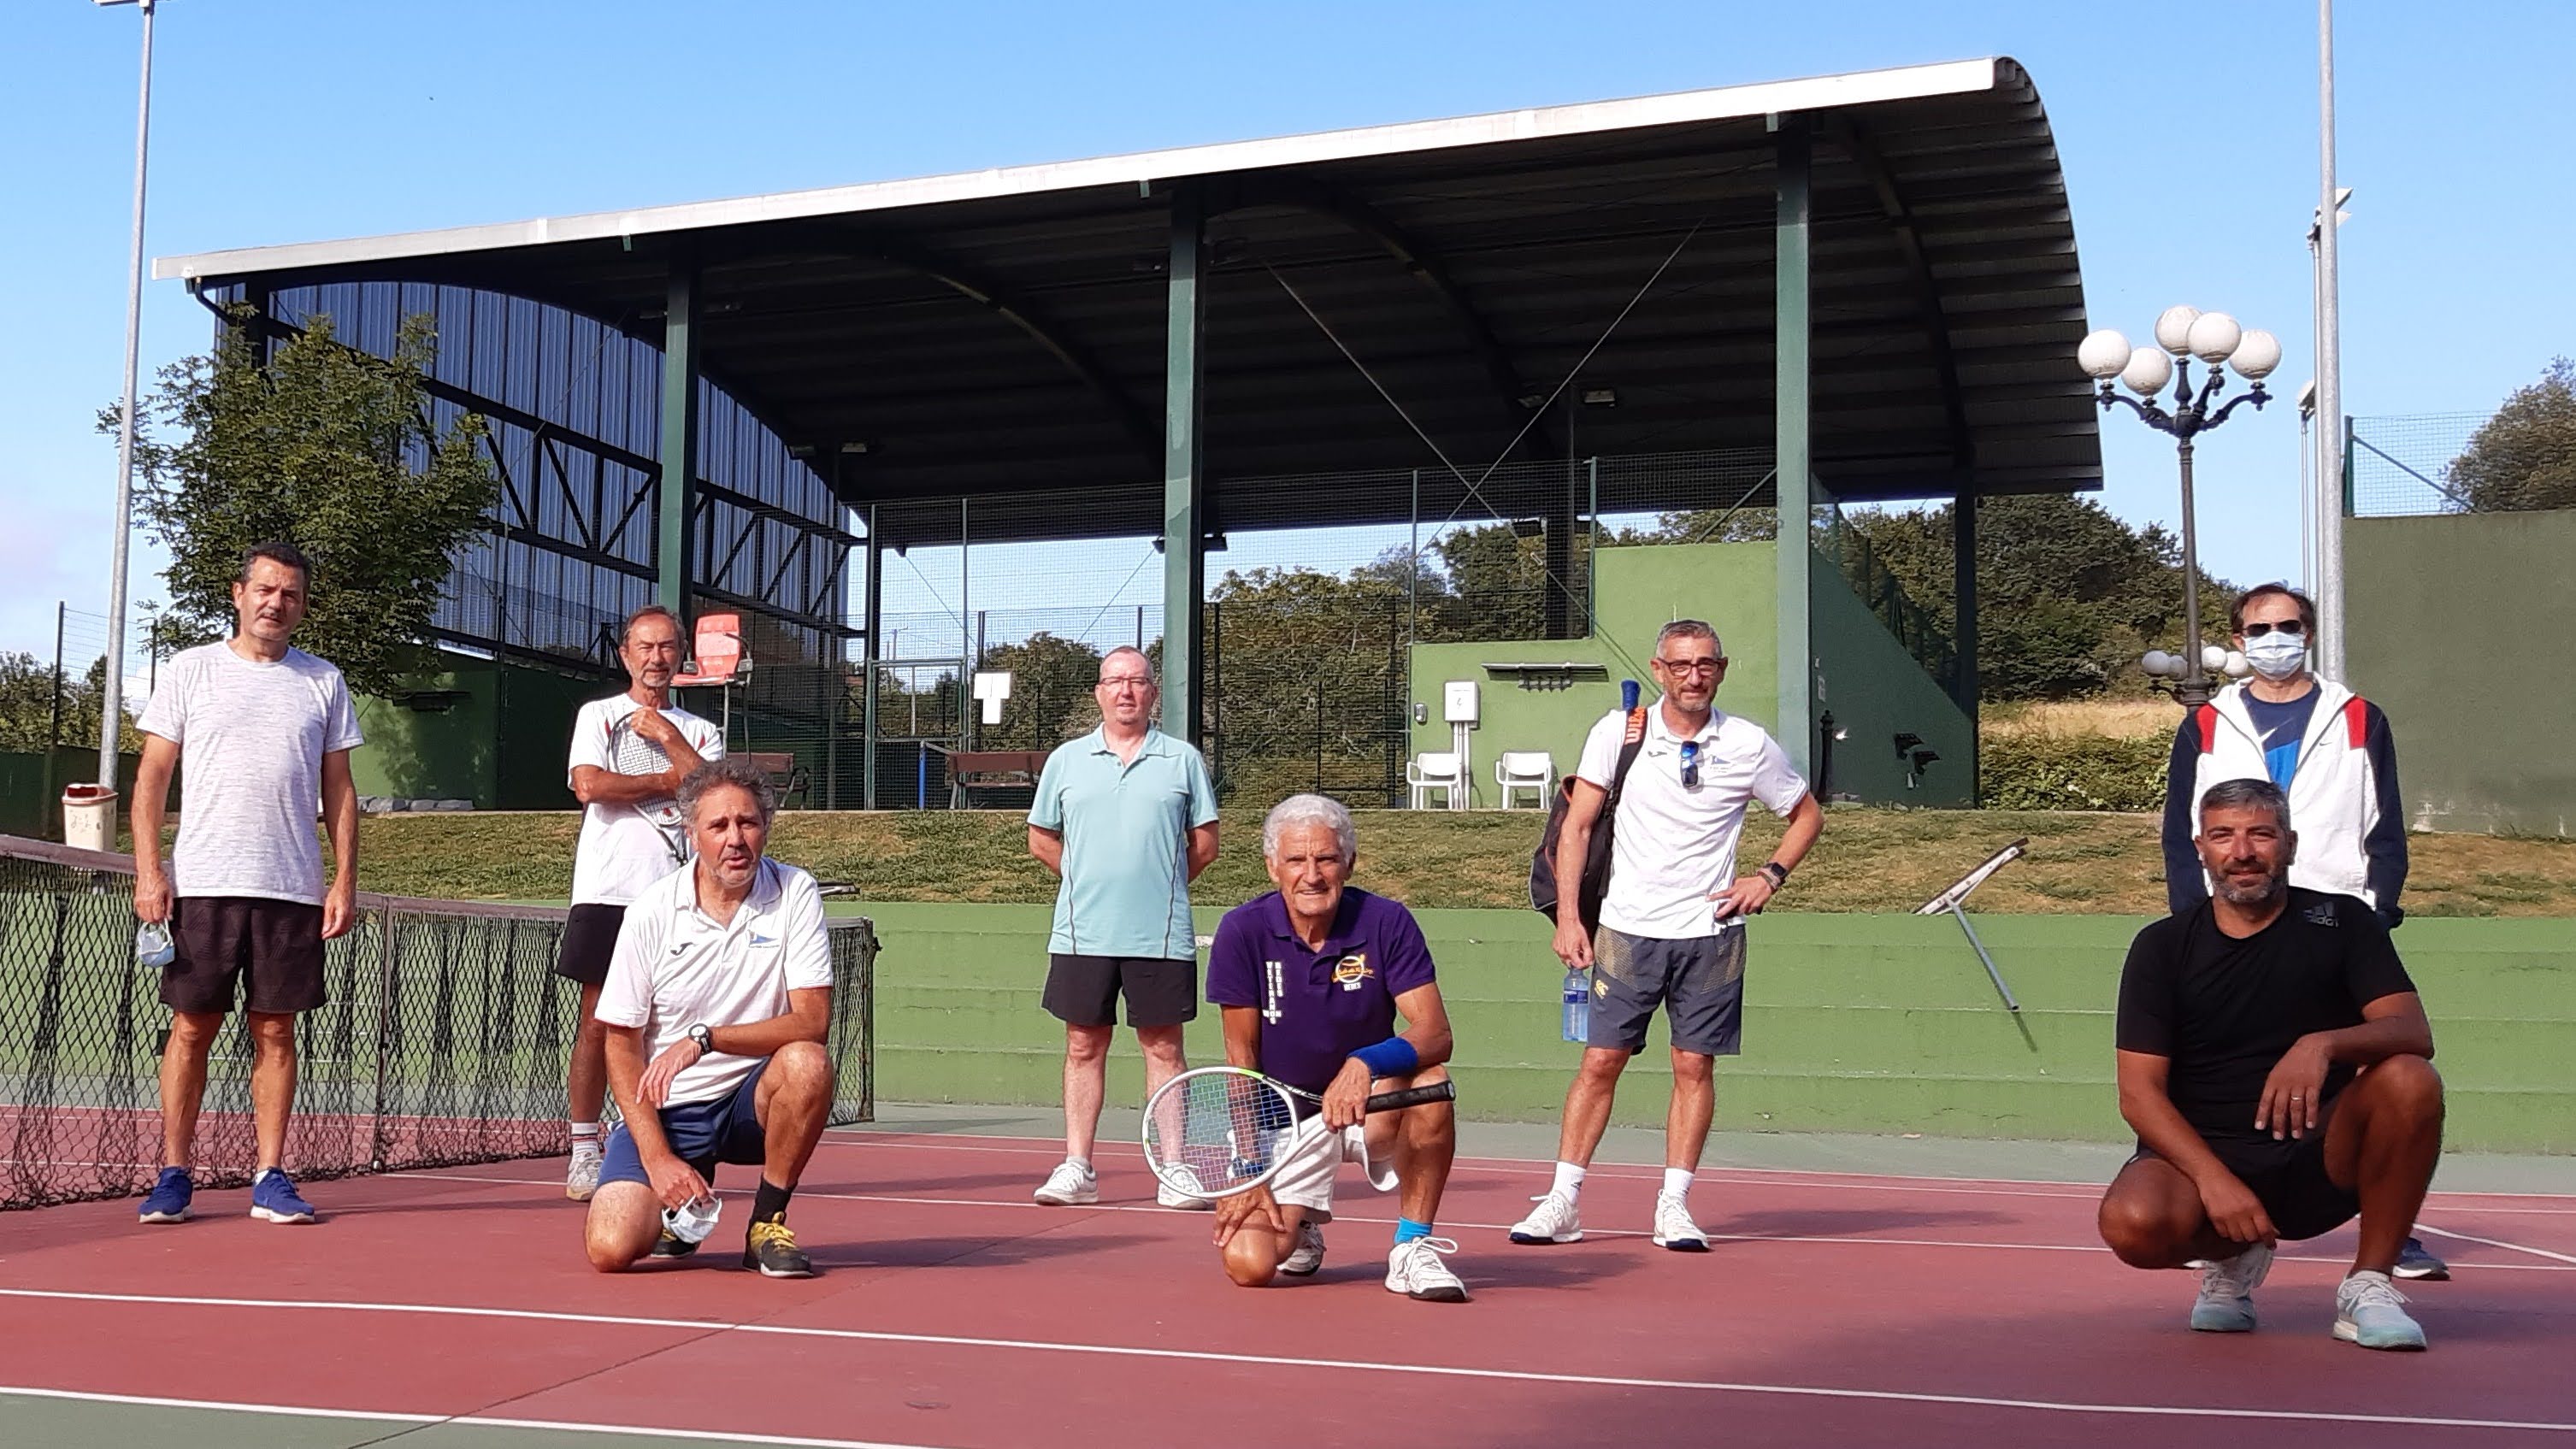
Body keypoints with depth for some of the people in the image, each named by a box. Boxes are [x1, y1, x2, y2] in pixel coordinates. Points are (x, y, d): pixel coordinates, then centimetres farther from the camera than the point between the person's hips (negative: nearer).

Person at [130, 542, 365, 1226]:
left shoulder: (323, 683, 11)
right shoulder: (190, 670, 6)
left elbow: (338, 789, 12)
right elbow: (152, 774, 5)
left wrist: (345, 880, 3)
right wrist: (148, 871, -4)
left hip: (294, 888, 1)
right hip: (202, 883, -1)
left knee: (276, 1030, 3)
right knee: (192, 1026, 1)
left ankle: (270, 1178, 7)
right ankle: (173, 1175, 9)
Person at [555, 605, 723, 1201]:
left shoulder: (700, 731, 16)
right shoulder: (598, 715, 10)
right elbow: (589, 785, -7)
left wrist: (668, 737, -4)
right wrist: (667, 782, -1)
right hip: (607, 891, -2)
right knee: (599, 1023, -2)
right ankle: (584, 1152, 4)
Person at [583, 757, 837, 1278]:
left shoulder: (795, 894, -8)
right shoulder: (651, 912, -7)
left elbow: (812, 1021, -16)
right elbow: (622, 1043, -4)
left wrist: (704, 1038, -29)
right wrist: (658, 1158, -14)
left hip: (751, 1100, 0)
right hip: (665, 1107, 0)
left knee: (807, 1064, -34)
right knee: (611, 1248, -21)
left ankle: (768, 1225, -10)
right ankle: (686, 1202, 17)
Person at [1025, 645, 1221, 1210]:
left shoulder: (1183, 759, 5)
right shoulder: (1066, 760, 9)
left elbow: (1204, 844, 9)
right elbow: (1041, 840, 16)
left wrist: (1161, 885, 5)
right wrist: (1092, 881, 11)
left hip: (1161, 936, -1)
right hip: (1082, 934, 2)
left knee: (1163, 1048, 2)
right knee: (1083, 1047, 5)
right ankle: (1077, 1169, 10)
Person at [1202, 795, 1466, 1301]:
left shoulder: (1386, 923, -12)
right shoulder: (1243, 931, -11)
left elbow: (1435, 1033, -20)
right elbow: (1241, 1058, -7)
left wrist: (1365, 1063, -40)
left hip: (1369, 1106, 0)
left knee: (1430, 1083, -33)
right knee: (1249, 1264, -20)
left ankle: (1412, 1249, -14)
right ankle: (1301, 1225, 19)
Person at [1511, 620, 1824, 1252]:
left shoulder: (1750, 745, 0)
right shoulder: (1618, 732, -1)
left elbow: (1807, 814, 15)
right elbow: (1577, 825, 1)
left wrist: (1770, 876, 0)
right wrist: (1568, 916, -5)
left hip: (1711, 933, 1)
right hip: (1627, 930, 0)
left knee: (1695, 1067, 2)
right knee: (1600, 1061, 0)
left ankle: (1673, 1208, 10)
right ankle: (1563, 1203, 7)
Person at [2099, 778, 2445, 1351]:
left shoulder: (2342, 922, 3)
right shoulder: (2163, 947, 1)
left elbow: (2413, 1031, -11)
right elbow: (2139, 1092, -6)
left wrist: (2323, 1045, -33)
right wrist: (2213, 1179, -22)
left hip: (2318, 1159, 0)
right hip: (2198, 1154, 0)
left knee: (2410, 1081, -28)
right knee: (2134, 1222, -34)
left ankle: (2368, 1283, -12)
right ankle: (2232, 1255, 5)